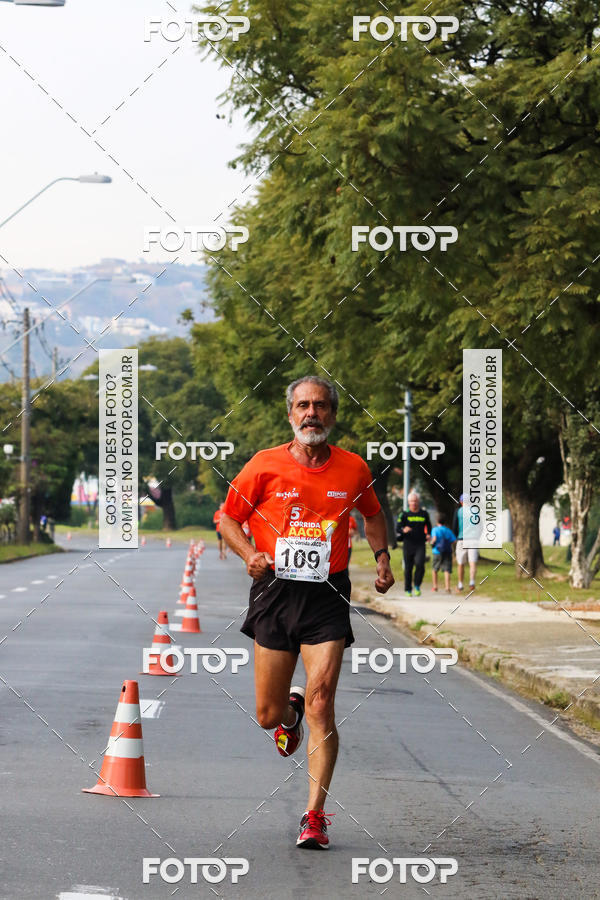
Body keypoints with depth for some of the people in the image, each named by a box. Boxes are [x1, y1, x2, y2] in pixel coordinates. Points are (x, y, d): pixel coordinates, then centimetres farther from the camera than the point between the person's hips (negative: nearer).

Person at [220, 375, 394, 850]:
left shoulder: (354, 469, 2)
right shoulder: (266, 465, -3)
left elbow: (373, 515, 23)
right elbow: (229, 517, 8)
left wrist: (382, 557, 8)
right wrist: (251, 554, -10)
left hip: (327, 598, -1)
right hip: (275, 593, 1)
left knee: (321, 706, -14)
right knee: (268, 715, 6)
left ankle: (315, 816, -6)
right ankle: (290, 710, 45)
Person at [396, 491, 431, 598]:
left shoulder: (424, 514, 9)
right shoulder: (404, 514, 2)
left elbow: (428, 525, 26)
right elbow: (397, 528, -3)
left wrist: (428, 534, 7)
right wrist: (403, 530, -25)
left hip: (420, 544, 0)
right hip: (408, 544, 0)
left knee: (420, 564, -20)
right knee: (408, 568, 4)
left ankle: (417, 586, -4)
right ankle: (408, 589, 18)